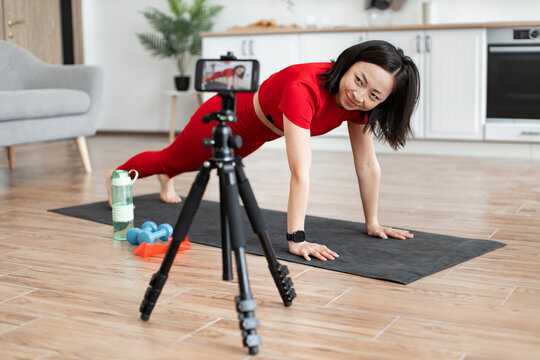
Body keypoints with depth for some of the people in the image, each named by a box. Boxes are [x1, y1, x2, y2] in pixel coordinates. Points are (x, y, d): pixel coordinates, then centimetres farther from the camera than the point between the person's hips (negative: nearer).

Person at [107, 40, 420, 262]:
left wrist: (372, 223, -15)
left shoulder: (359, 102, -26)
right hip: (225, 118, -6)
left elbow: (367, 165, -17)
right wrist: (296, 239, -50)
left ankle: (166, 180, 71)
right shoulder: (304, 88, -47)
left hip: (255, 134, 6)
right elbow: (301, 171, -50)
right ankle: (116, 176, 56)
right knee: (171, 159, 24)